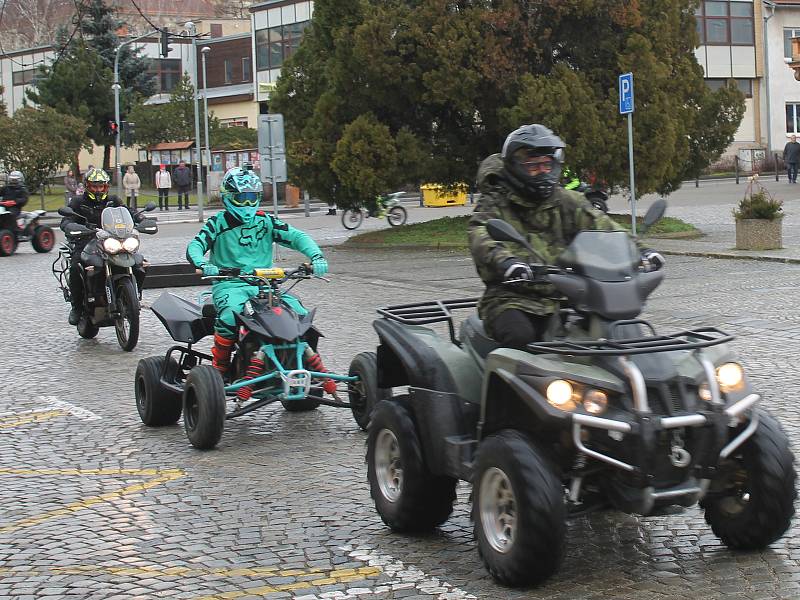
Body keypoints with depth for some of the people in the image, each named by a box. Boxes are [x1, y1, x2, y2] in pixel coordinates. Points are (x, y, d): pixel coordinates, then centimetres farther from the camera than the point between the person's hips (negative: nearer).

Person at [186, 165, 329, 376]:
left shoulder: (265, 221, 12)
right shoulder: (218, 222, 4)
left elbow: (296, 236, 4)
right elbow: (195, 245, -8)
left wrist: (316, 256, -16)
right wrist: (202, 264, -32)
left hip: (264, 284, 3)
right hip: (229, 284, -3)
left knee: (300, 314, -16)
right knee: (230, 315, -36)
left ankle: (309, 361, 5)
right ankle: (219, 365, -17)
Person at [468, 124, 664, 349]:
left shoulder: (567, 202, 14)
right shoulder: (494, 205, 1)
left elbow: (601, 226, 4)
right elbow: (482, 238, -19)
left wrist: (638, 250, -14)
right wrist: (504, 260, -42)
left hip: (563, 298, 4)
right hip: (512, 299, -4)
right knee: (519, 335, -34)